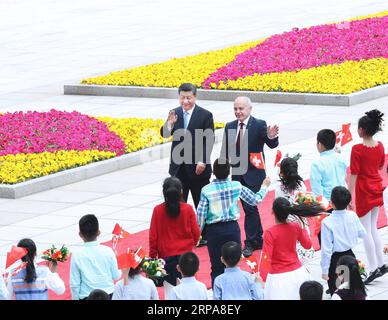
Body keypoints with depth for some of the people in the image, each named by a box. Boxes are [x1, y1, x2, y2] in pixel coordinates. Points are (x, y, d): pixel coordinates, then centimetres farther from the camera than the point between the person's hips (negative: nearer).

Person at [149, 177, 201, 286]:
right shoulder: (188, 209, -7)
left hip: (166, 256, -1)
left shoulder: (158, 210, -7)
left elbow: (153, 236, -2)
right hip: (186, 253, 1)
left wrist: (152, 256, 10)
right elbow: (196, 233, 1)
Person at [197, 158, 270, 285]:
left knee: (217, 267, 4)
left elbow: (201, 214, -10)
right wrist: (264, 187, 26)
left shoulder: (206, 190, -11)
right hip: (233, 228, 2)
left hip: (214, 231, -1)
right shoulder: (237, 186, -5)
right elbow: (256, 199, 7)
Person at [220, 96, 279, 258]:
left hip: (253, 173, -5)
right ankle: (258, 240, 24)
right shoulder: (230, 127, 7)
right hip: (237, 174, 5)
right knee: (250, 208, 12)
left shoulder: (259, 125, -7)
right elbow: (225, 152, 11)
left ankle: (250, 243, 0)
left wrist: (271, 137, -39)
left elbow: (272, 145, -16)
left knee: (250, 207, -8)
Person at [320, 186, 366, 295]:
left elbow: (326, 248, -20)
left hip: (335, 259, -5)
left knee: (335, 292, 10)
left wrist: (325, 270, -12)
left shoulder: (327, 222, -24)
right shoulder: (353, 216, -11)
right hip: (350, 256, 5)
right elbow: (362, 233, 7)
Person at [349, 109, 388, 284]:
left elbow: (354, 175, -18)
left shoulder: (357, 149, -19)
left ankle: (373, 268, 0)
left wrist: (350, 197, -13)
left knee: (366, 231, 1)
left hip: (363, 192, -7)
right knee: (373, 228, 18)